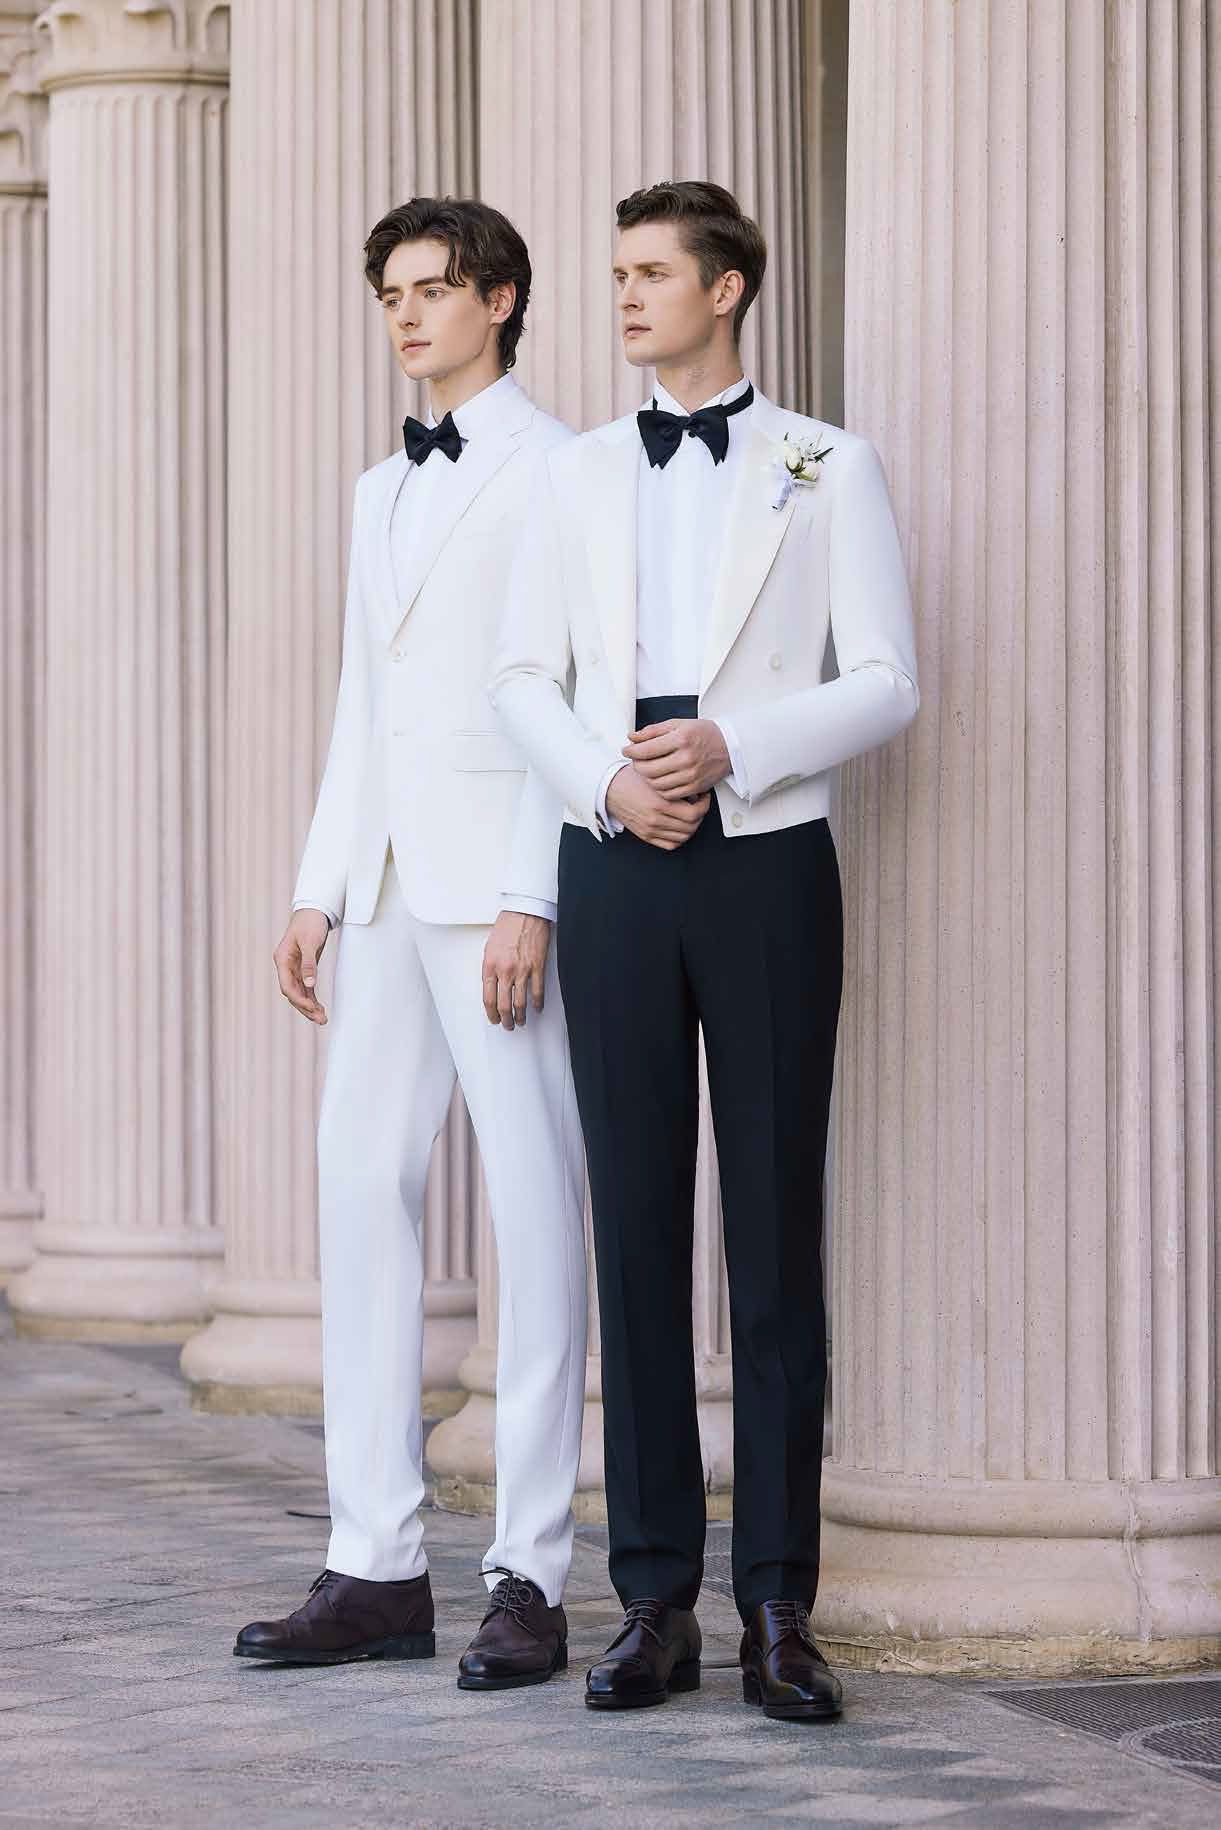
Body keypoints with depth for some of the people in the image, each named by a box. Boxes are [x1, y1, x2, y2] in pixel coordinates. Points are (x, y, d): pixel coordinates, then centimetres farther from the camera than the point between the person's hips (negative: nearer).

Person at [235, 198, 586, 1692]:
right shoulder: (382, 487, 22)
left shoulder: (556, 473, -3)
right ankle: (377, 1566, 8)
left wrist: (532, 899, -17)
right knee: (361, 1190, 4)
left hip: (497, 885, -8)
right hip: (388, 889, 8)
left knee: (535, 1214, -5)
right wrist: (318, 887, 15)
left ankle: (531, 1579, -3)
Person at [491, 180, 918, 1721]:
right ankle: (654, 1603, 5)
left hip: (767, 861, -2)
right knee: (637, 1231, 1)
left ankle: (777, 1608, 1)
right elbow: (525, 682, 9)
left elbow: (886, 683, -2)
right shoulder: (576, 478, 14)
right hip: (611, 872, 2)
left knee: (776, 1234, -2)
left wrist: (728, 750, -16)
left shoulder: (828, 470, 5)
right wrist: (611, 778, -11)